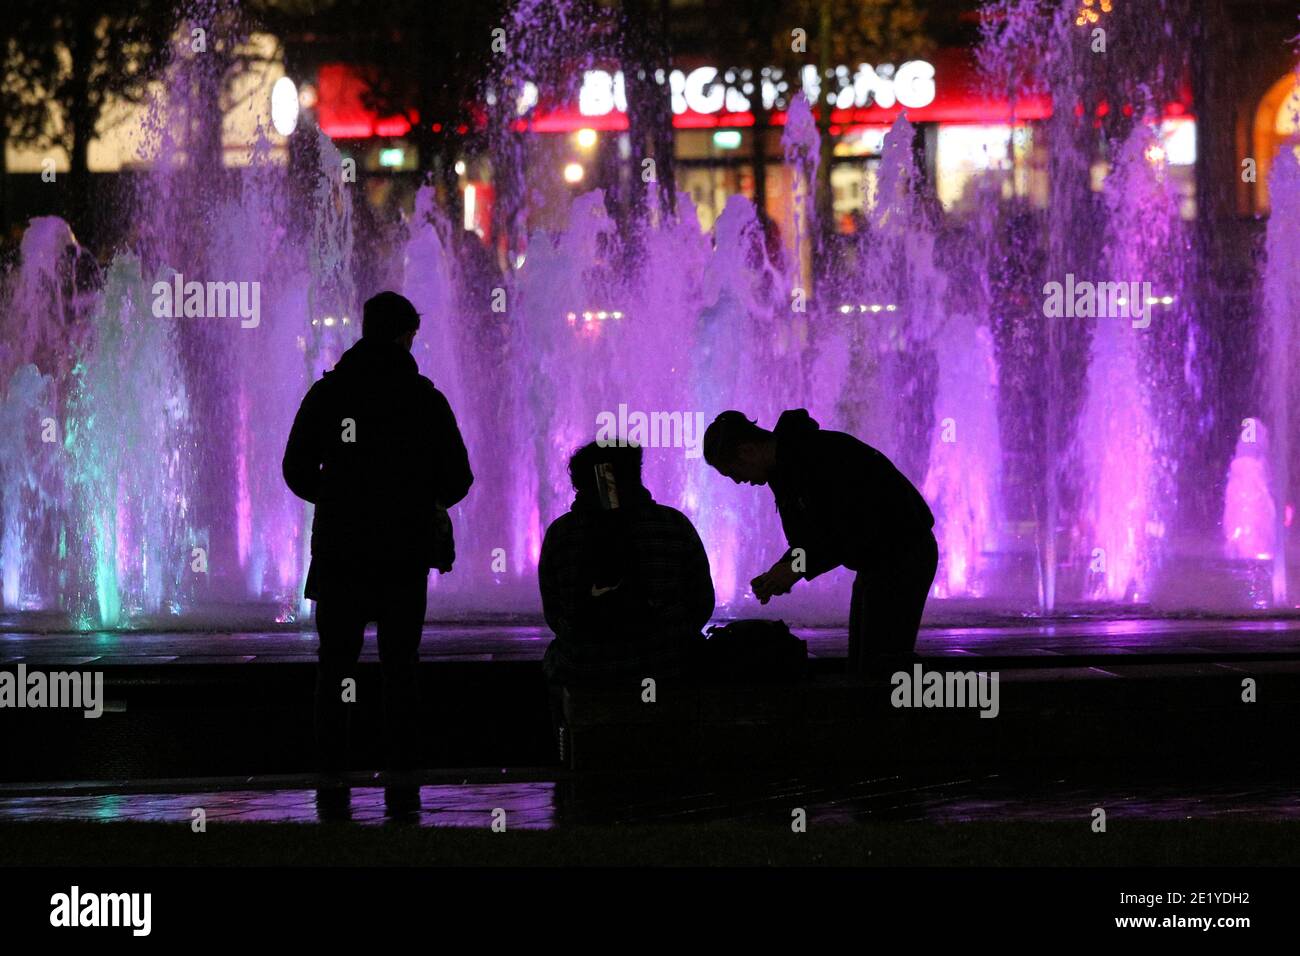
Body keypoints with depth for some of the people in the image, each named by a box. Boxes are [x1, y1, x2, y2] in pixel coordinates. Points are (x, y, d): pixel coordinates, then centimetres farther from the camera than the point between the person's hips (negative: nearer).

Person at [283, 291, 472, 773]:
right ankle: (401, 763, 3)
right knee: (401, 662, 6)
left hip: (338, 547, 1)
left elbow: (298, 470, 1)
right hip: (405, 550, -1)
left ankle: (331, 761, 4)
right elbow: (457, 479, -1)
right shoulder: (425, 398, -4)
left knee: (335, 659, 8)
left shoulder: (327, 393, -1)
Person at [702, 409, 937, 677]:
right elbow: (806, 540, 12)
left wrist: (797, 568, -25)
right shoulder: (782, 469, 6)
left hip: (904, 553, -10)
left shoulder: (821, 455, -25)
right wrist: (778, 574, -8)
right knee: (859, 671, 9)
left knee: (877, 674, -13)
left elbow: (859, 528, -28)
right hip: (875, 561, 10)